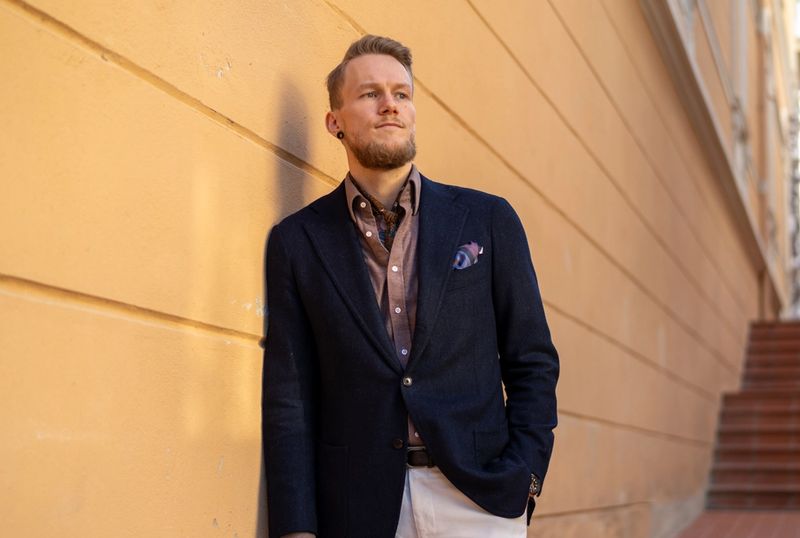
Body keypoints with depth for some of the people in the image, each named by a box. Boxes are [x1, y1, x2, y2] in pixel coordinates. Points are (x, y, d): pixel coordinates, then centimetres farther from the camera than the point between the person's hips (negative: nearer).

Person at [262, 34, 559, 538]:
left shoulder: (488, 219, 5)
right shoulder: (297, 240, 4)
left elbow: (533, 363, 6)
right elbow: (289, 396, 1)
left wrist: (522, 481, -6)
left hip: (479, 495, 0)